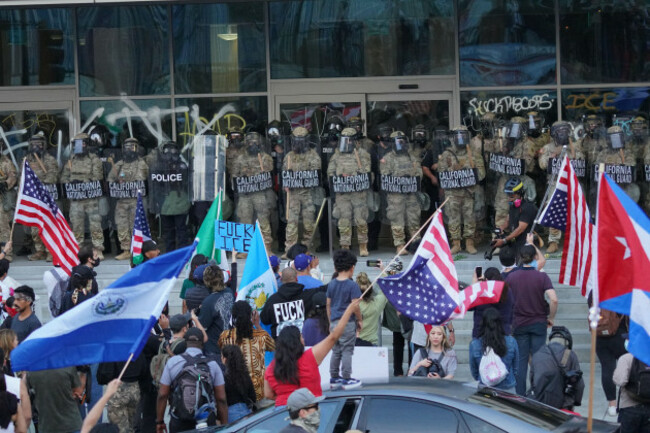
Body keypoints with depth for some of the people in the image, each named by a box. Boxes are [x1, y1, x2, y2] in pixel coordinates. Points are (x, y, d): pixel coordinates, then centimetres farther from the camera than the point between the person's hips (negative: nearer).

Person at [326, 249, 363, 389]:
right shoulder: (352, 285, -11)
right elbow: (355, 305, -14)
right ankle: (346, 379, 2)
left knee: (336, 351, 14)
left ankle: (334, 378, 19)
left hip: (334, 322, 6)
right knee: (347, 351, 0)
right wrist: (360, 320, -1)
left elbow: (328, 304, 11)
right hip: (348, 323, -6)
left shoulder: (331, 284, 7)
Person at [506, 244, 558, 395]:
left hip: (518, 324, 1)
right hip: (538, 323, -1)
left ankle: (520, 395, 5)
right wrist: (551, 318, -3)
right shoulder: (541, 277, -9)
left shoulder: (511, 277, -3)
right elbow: (554, 299, -18)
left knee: (521, 360, 7)